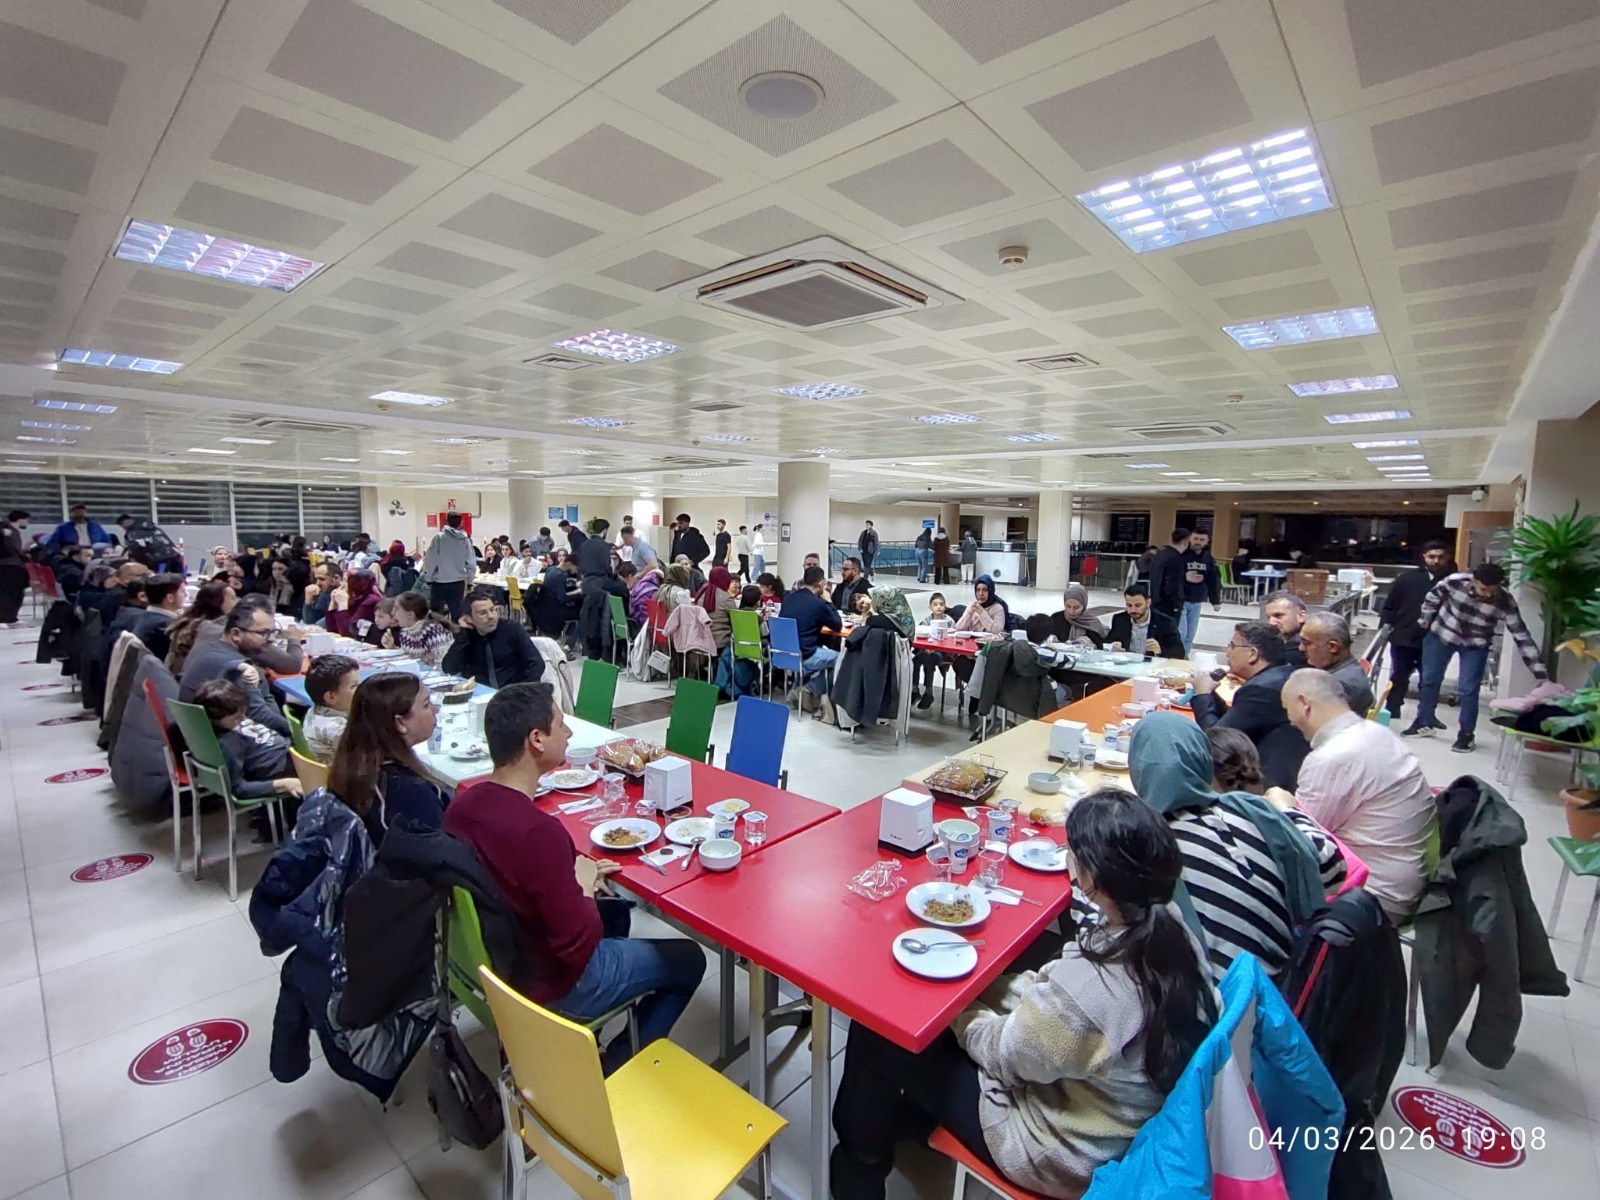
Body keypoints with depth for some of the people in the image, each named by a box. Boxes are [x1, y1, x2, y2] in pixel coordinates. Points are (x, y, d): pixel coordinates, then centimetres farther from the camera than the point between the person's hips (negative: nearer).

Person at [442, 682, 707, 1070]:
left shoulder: (462, 804, -11)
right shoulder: (539, 830, -36)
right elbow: (580, 946, -28)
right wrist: (585, 886, -12)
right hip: (551, 986, -7)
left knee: (615, 910, 30)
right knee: (688, 960, 12)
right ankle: (617, 1065, 22)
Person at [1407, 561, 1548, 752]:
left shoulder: (1506, 603, -26)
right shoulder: (1455, 581, -27)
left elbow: (1522, 637, -23)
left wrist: (1541, 674, -25)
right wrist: (1426, 617, 10)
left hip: (1475, 645, -1)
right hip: (1442, 634, 1)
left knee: (1468, 690, -5)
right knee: (1429, 679, 12)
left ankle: (1466, 734, 13)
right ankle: (1424, 722, 29)